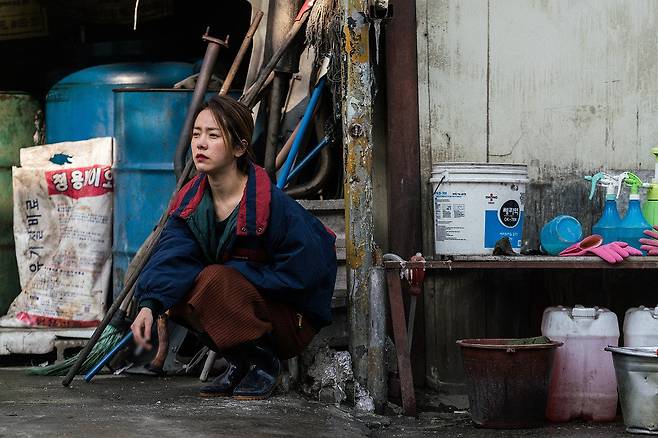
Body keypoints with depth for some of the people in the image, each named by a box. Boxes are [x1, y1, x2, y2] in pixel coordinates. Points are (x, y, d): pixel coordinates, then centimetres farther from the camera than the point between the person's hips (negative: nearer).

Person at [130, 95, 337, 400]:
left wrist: (231, 272, -20)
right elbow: (172, 256, -17)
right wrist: (149, 305, -35)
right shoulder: (190, 200, -3)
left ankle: (264, 363, -9)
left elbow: (300, 274, -21)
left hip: (293, 322, -7)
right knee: (176, 292, -14)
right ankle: (239, 363, 3)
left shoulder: (271, 203, -23)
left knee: (214, 280, -29)